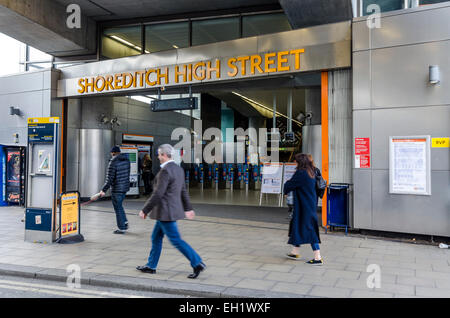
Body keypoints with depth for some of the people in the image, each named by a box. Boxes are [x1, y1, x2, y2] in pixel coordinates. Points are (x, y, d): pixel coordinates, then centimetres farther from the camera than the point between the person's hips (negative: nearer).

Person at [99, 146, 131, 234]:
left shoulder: (113, 162, -16)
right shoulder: (126, 160, 5)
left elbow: (109, 178, -18)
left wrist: (104, 190, -12)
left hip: (117, 189, -7)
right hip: (125, 187, 7)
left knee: (118, 208, 3)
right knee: (119, 205, 23)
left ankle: (121, 228, 9)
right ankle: (125, 222, 21)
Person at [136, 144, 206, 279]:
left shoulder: (165, 171, -20)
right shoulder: (178, 169, 9)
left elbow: (157, 194, -22)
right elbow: (183, 191, 16)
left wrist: (144, 210, -13)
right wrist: (188, 208, 24)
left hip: (165, 211, -10)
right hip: (173, 209, 10)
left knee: (176, 240, -3)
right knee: (156, 237, 18)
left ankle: (197, 263, -1)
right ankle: (151, 266, 28)